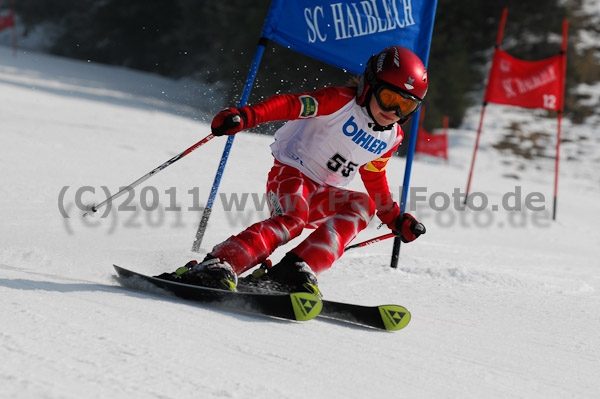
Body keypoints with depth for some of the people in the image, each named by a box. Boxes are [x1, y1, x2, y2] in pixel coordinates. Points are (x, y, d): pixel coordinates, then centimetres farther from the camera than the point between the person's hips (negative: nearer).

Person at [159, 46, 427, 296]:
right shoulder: (342, 101, -12)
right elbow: (291, 105, -22)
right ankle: (218, 266, -47)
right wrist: (245, 116, -37)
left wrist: (395, 220, 19)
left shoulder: (392, 138, 8)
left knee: (362, 205, -24)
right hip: (290, 174, -6)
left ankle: (297, 269, -37)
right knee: (292, 218, -34)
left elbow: (375, 180, 24)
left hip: (323, 195, 6)